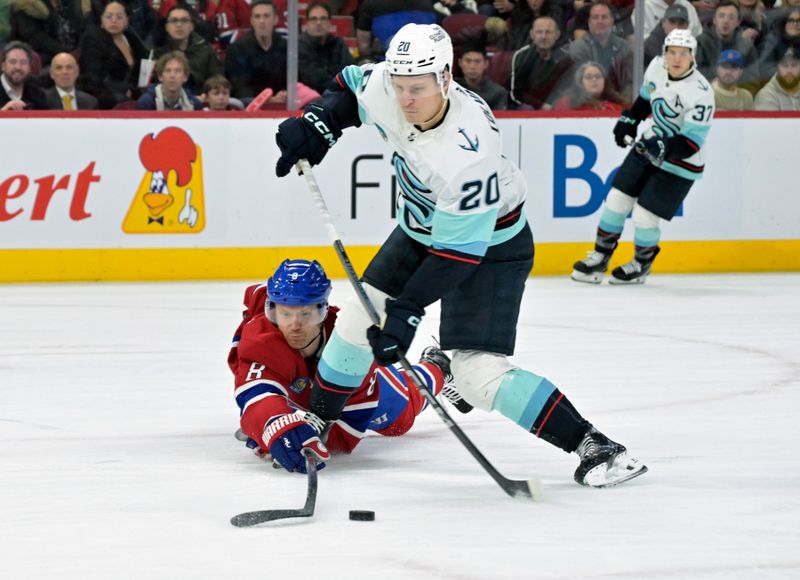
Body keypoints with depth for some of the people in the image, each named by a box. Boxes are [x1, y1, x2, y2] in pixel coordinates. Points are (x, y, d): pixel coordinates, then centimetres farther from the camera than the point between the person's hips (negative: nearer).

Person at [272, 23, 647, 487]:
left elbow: (459, 251, -33)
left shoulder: (469, 153, -39)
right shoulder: (385, 87, -20)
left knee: (478, 372, -17)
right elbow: (350, 86, 6)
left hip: (490, 245, -8)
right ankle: (318, 418, 32)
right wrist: (317, 123, -11)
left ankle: (595, 448, -15)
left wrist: (407, 310, -35)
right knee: (360, 320, 10)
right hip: (422, 229, 8)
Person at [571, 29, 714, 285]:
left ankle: (641, 265, 21)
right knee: (617, 201, 4)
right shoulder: (657, 67, -9)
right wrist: (629, 120, 11)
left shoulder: (700, 93, -28)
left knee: (644, 217, -6)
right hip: (648, 147, 6)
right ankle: (599, 258, 20)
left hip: (680, 164, -6)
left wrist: (663, 148, -42)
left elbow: (691, 142, -29)